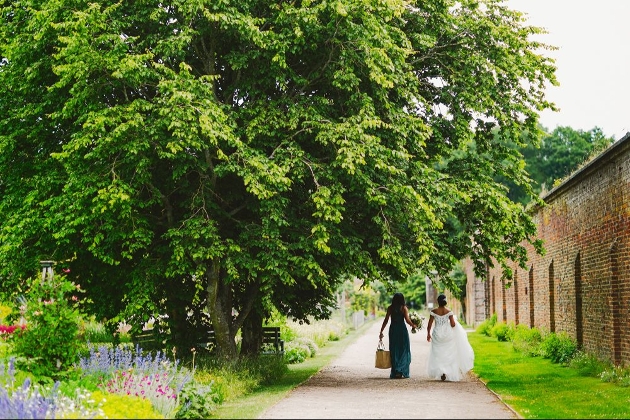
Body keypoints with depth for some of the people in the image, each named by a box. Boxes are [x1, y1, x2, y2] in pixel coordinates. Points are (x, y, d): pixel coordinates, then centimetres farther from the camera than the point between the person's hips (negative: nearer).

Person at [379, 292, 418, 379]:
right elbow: (407, 320, -11)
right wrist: (413, 325, 7)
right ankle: (400, 371, -6)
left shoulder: (390, 308, 2)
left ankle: (395, 372, 10)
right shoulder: (404, 308, -4)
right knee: (403, 351, 7)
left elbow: (386, 320, -1)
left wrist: (381, 331, 3)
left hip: (393, 330, 3)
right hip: (402, 329, -2)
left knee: (394, 351, 10)